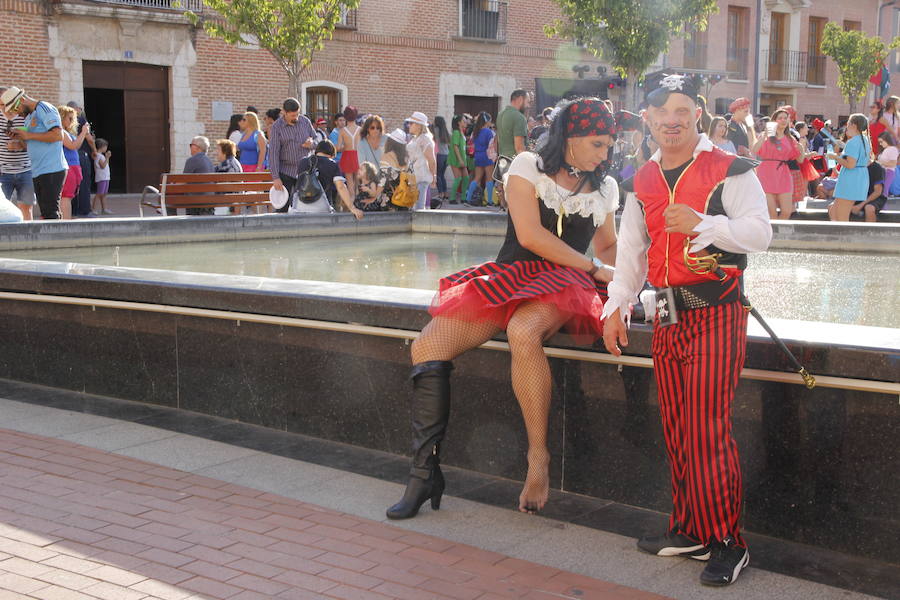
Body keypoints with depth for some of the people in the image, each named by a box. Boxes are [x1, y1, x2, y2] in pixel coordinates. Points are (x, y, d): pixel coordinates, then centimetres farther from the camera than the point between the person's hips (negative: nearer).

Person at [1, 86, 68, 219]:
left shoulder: (44, 108, -7)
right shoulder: (28, 117, 21)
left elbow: (58, 135, -19)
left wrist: (28, 135, -13)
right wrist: (19, 138, 7)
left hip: (52, 170, -9)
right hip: (37, 172, 9)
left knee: (51, 213, -11)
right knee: (45, 213, 6)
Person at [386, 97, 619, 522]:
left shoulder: (605, 187, 16)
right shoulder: (528, 167, 3)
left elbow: (608, 246, 29)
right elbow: (530, 235, -8)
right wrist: (594, 269, -5)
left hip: (561, 284, -1)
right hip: (510, 278, 1)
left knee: (523, 331, -39)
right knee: (427, 346, -18)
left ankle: (538, 460, -27)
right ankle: (425, 470, -9)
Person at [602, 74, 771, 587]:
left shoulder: (730, 171, -3)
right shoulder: (642, 183, 15)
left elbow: (759, 233, -11)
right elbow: (631, 250, 20)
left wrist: (700, 223, -23)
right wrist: (617, 305, 13)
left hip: (717, 315, -6)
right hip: (667, 316, 6)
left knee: (708, 430, -10)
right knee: (677, 430, 9)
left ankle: (728, 542, 0)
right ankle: (690, 531, 20)